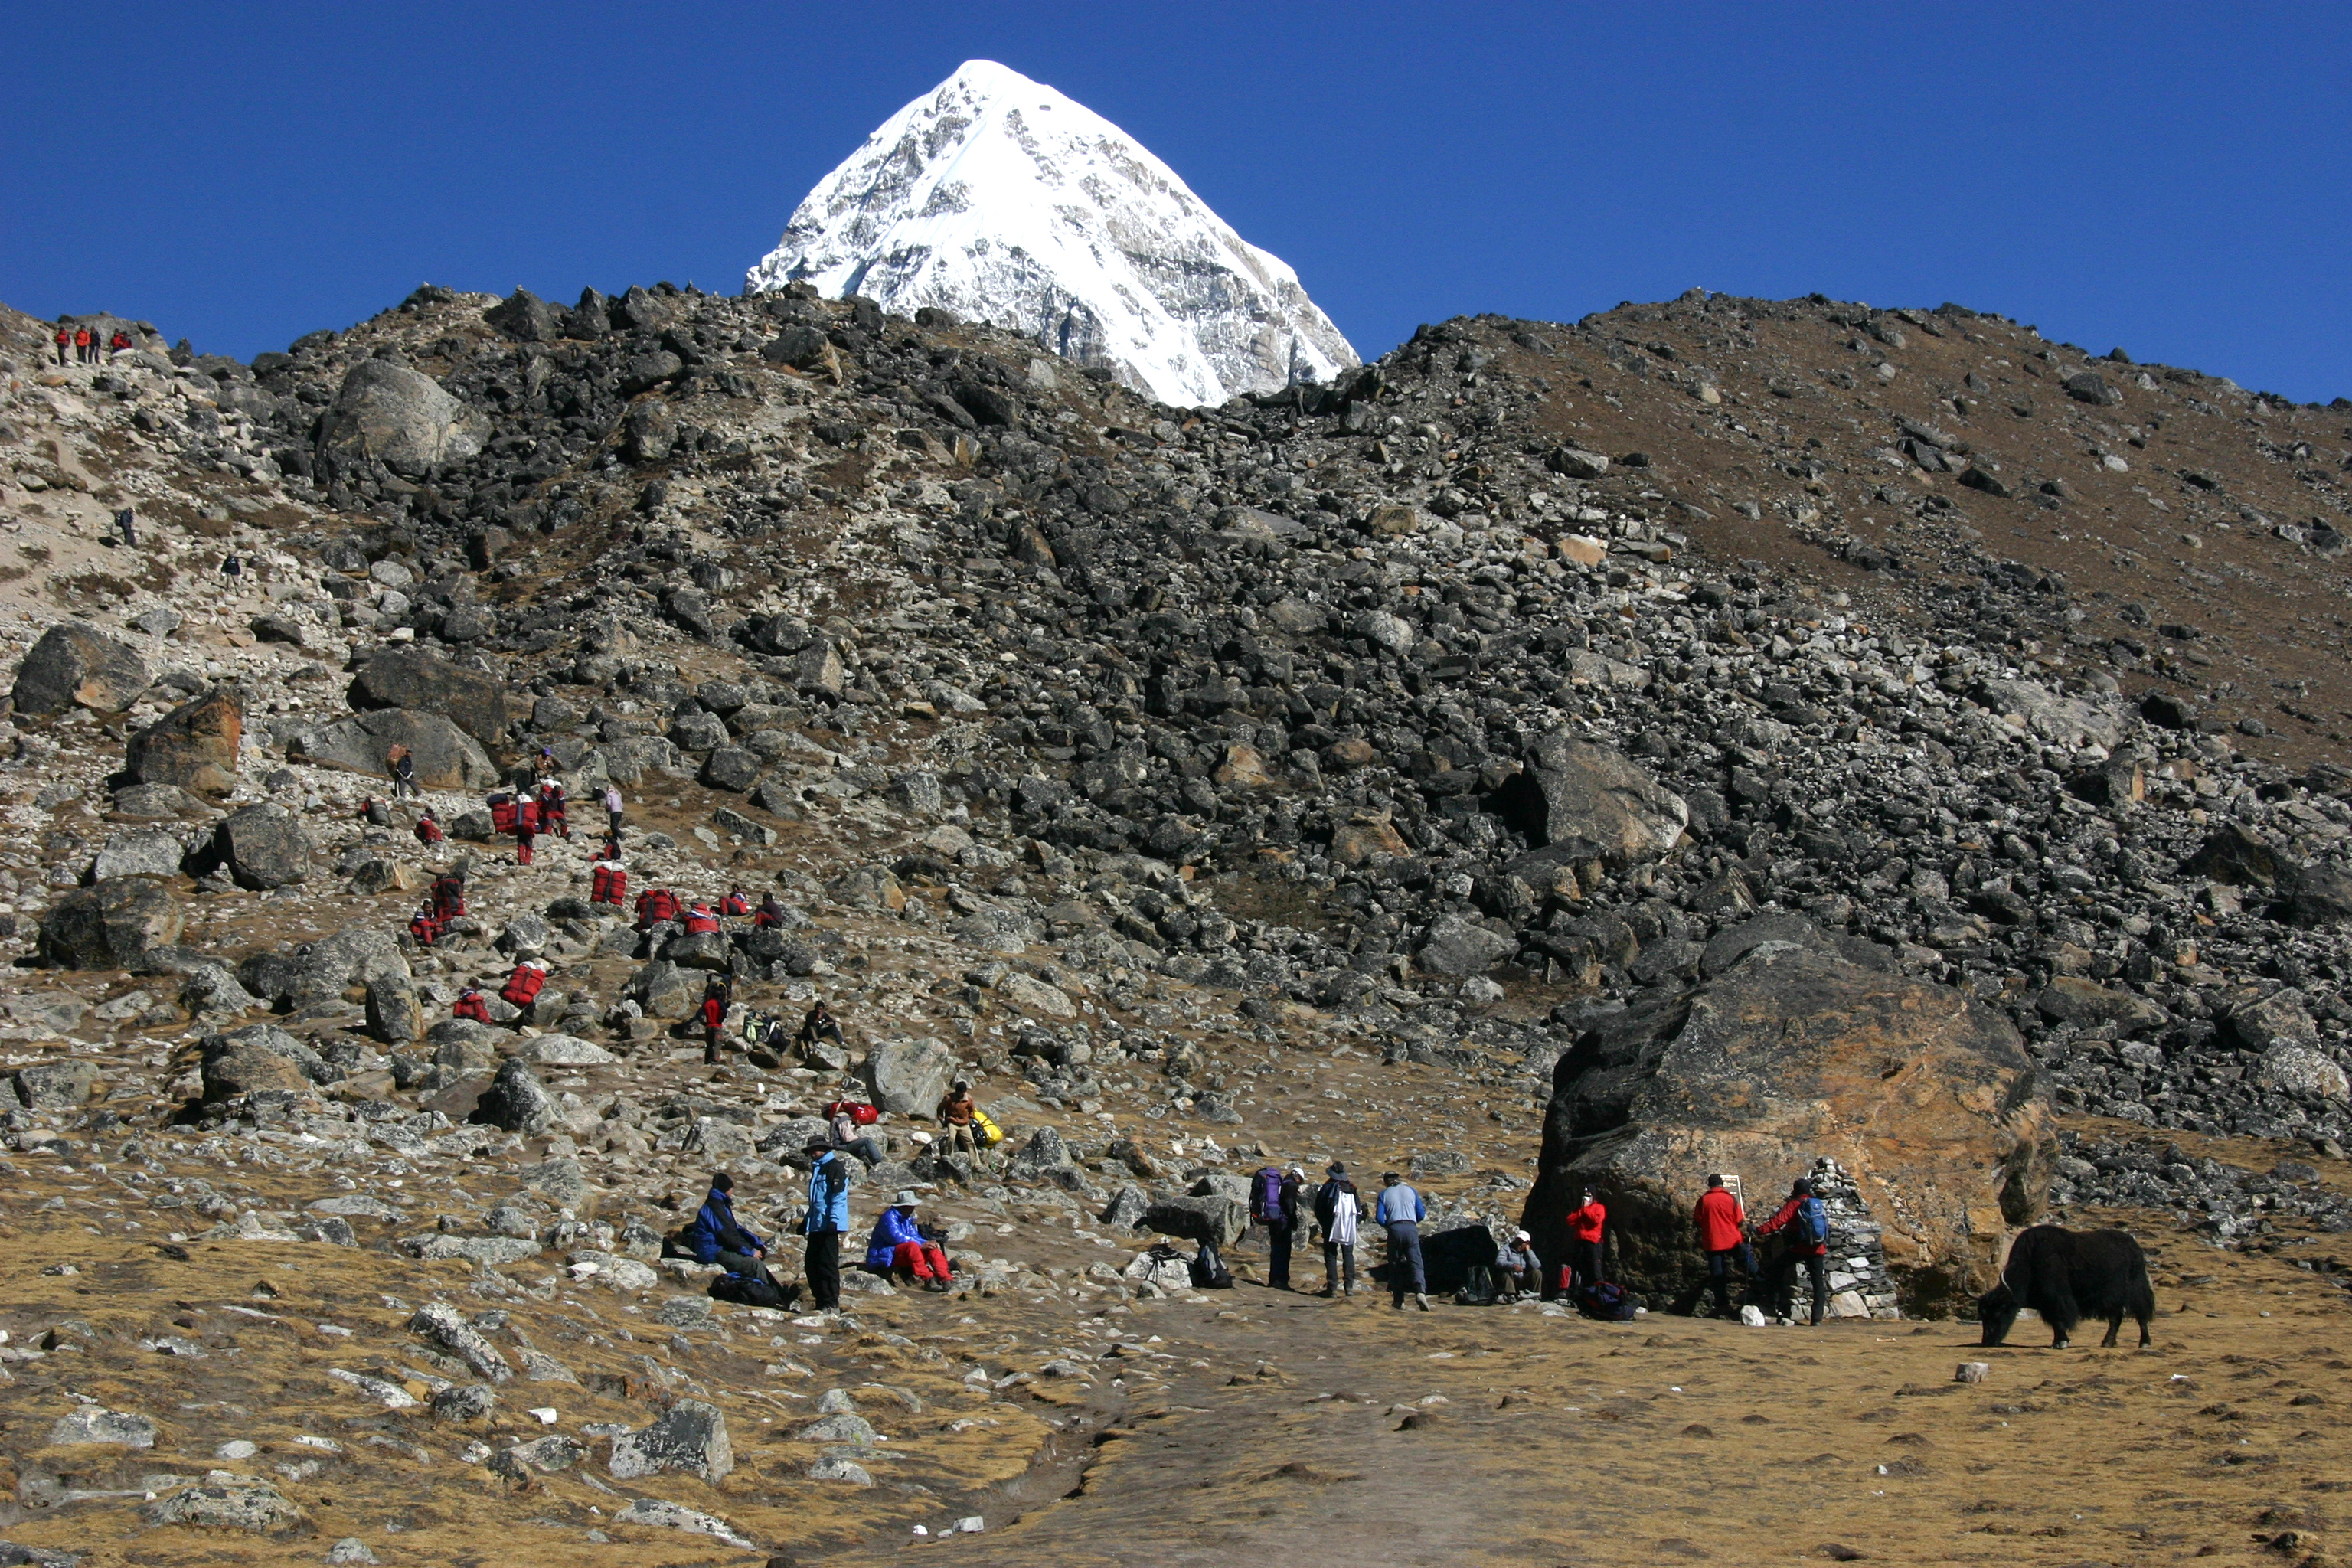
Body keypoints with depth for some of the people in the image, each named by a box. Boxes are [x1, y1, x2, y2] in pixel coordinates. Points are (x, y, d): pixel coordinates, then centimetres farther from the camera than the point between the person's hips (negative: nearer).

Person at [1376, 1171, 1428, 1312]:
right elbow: (1421, 1215, 13)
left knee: (1395, 1266, 9)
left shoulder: (1384, 1194, 10)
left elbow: (1379, 1218, 1)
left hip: (1394, 1229, -1)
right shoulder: (1411, 1191, 15)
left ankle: (1399, 1301, 8)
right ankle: (1420, 1291, -30)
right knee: (1415, 1263, -6)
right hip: (1411, 1228, 1)